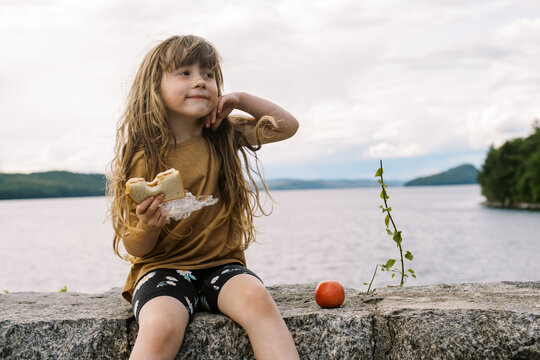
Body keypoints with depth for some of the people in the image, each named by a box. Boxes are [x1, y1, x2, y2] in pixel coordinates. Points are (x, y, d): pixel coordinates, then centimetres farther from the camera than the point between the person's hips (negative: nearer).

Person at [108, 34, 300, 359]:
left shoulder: (225, 136, 6)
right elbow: (135, 248, 0)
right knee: (161, 329, -34)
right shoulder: (142, 158, -4)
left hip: (222, 263, 3)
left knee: (257, 297, -31)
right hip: (162, 267, -2)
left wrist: (240, 99, 3)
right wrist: (147, 227, -24)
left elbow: (287, 126, 16)